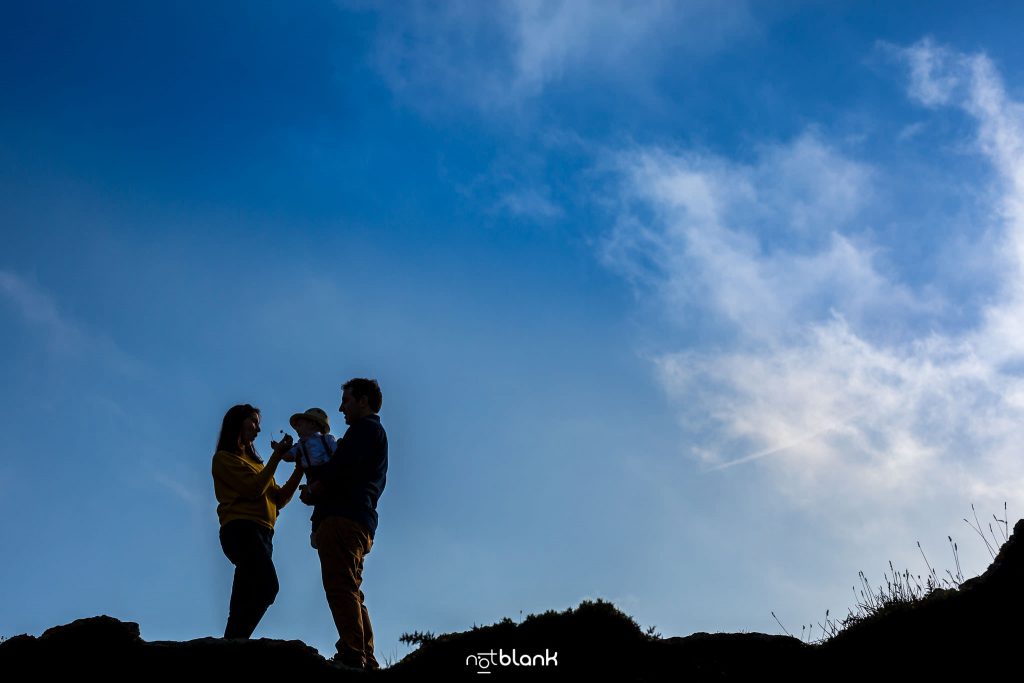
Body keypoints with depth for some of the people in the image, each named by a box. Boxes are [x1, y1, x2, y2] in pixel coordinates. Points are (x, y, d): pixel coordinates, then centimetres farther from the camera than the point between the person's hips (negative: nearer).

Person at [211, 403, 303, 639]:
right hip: (241, 529, -8)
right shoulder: (224, 457, 6)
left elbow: (279, 499, 18)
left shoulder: (253, 461, 28)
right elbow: (254, 489, -8)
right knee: (267, 586, -27)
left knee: (242, 607, -1)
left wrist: (299, 469, 9)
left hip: (261, 534, 8)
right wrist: (277, 456, -4)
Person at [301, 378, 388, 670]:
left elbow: (342, 466, -15)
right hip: (362, 523, 10)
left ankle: (352, 657, -25)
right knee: (351, 593, 9)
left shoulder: (364, 428, 1)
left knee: (340, 588, -17)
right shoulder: (378, 435, 31)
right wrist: (318, 492, 16)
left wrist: (312, 491, -2)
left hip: (341, 518, -10)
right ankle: (367, 662, 6)